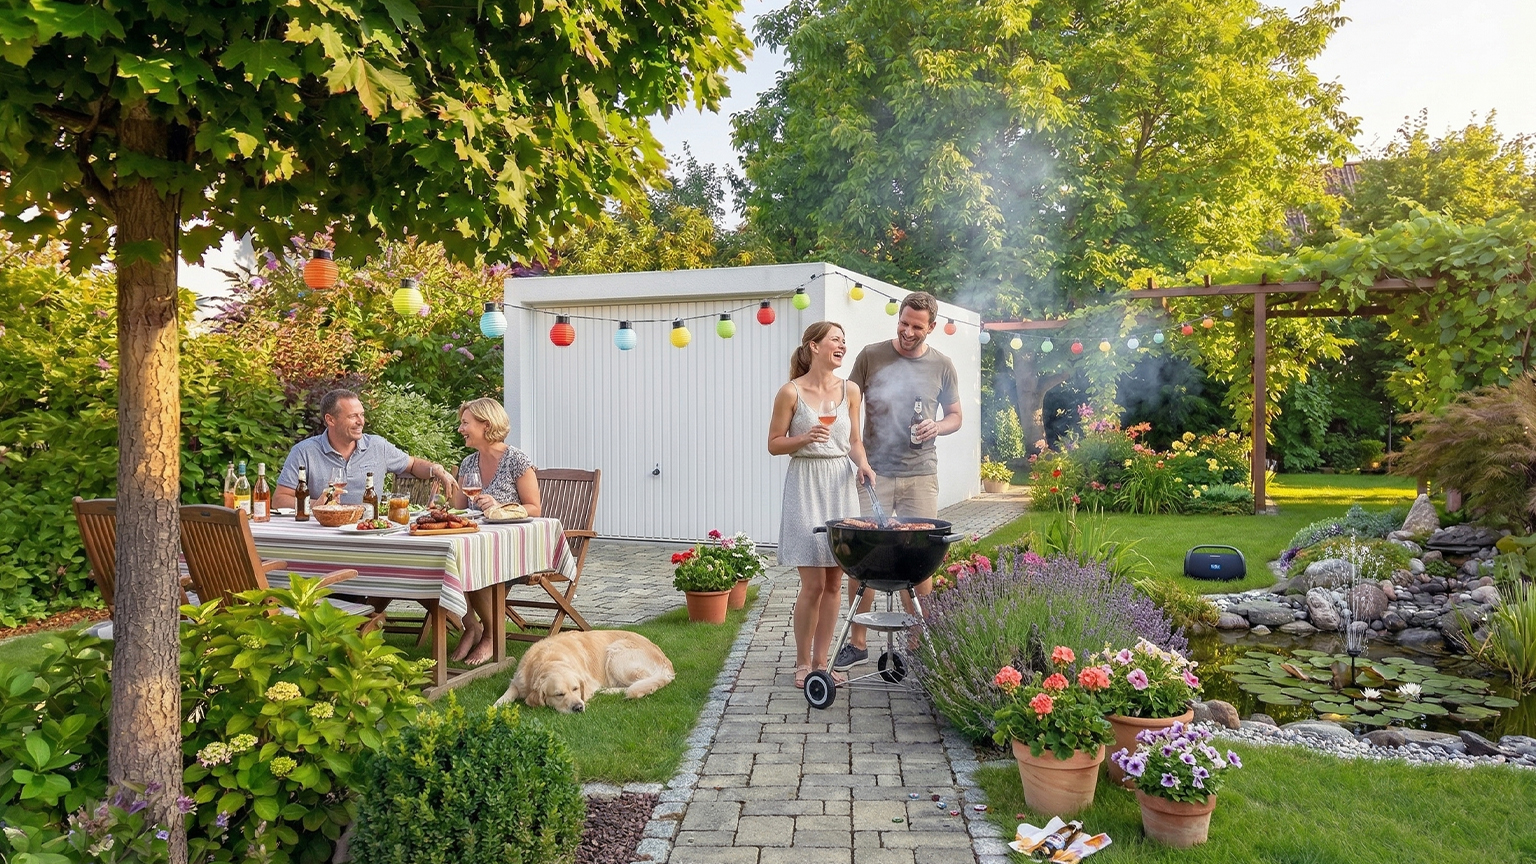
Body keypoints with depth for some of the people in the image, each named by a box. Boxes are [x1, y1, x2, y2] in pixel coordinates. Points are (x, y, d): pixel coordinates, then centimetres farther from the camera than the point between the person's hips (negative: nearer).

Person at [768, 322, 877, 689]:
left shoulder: (850, 391, 7)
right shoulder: (791, 392, -6)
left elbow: (855, 442, 14)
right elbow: (774, 444, -2)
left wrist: (863, 464, -5)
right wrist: (805, 438, -18)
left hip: (841, 485, 5)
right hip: (806, 485, -4)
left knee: (834, 582, 6)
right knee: (813, 583, -6)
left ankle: (820, 660, 19)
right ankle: (802, 663, 11)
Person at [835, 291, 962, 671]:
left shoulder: (942, 366, 5)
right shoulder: (871, 356, 1)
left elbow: (955, 415, 15)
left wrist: (937, 427, -7)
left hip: (921, 475, 1)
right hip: (874, 472, -1)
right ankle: (857, 643, 12)